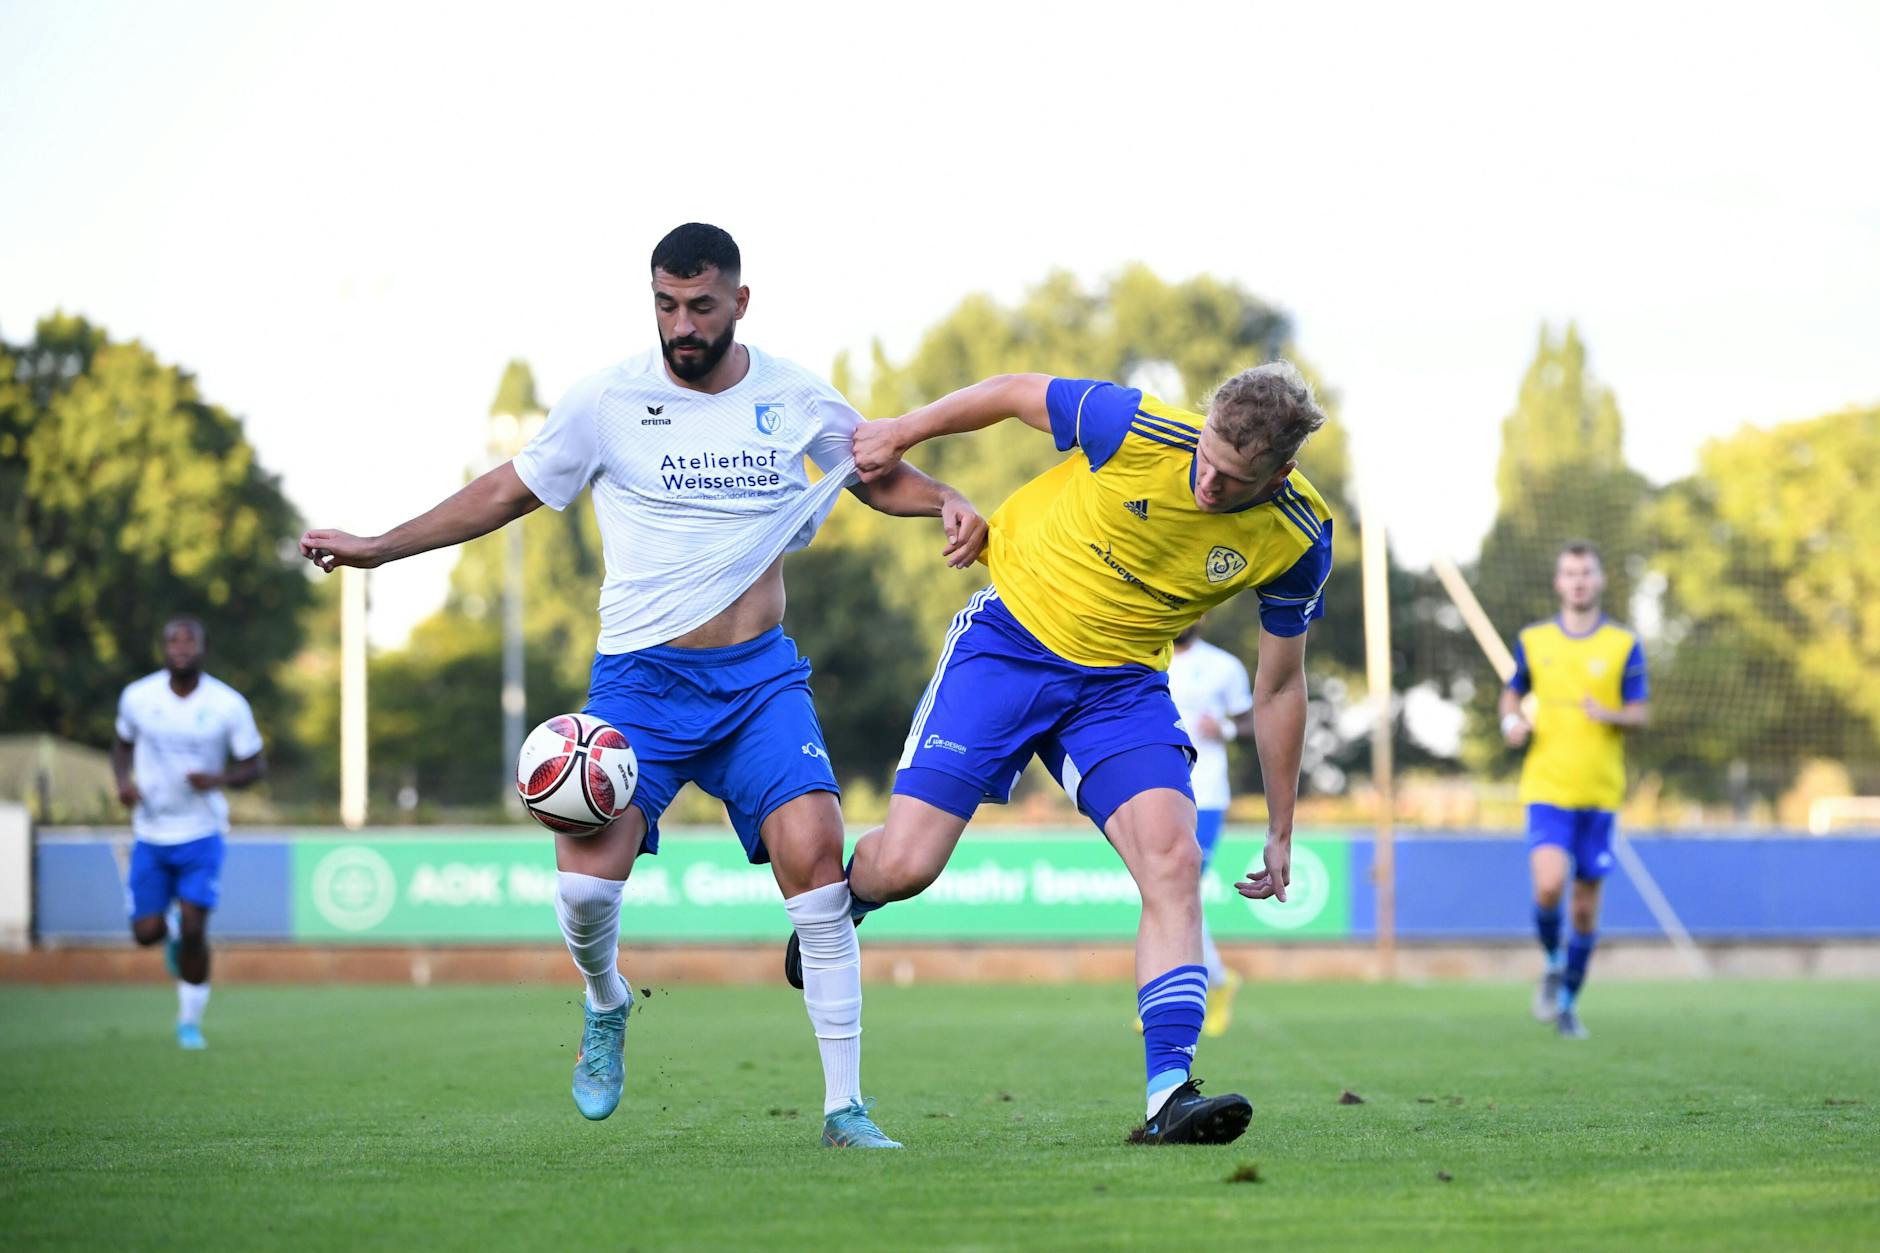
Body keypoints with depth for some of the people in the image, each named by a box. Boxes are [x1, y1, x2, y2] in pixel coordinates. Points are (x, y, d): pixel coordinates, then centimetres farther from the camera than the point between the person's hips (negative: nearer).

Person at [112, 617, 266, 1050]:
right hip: (151, 835, 2)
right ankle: (171, 933, 37)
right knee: (146, 933, -1)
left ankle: (190, 1022, 7)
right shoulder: (137, 697, -4)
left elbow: (255, 765, -1)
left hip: (202, 834, -2)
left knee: (193, 930, -11)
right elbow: (123, 744, 14)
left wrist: (218, 779, -21)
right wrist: (124, 781, -6)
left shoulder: (228, 705, -9)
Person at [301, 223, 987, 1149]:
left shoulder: (797, 401, 3)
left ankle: (844, 1106, -9)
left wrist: (947, 500, -3)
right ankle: (605, 1004, 18)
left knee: (812, 854, -19)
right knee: (587, 879, -19)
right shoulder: (607, 403, -2)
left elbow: (881, 477, 19)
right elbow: (507, 492, 10)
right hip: (639, 679, -1)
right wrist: (379, 548, 7)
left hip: (760, 676, 1)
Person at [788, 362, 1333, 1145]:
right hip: (1010, 639, -2)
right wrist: (899, 434, 5)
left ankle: (1170, 1095, -23)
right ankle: (840, 899, 29)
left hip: (1123, 683, 2)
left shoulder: (1298, 538, -14)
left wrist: (1281, 832, 7)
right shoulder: (1138, 430, -25)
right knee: (902, 866, -10)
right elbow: (1017, 393, -5)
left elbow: (1279, 685, 1)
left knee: (1173, 858, -22)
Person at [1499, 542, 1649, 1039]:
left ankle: (1568, 1001, 22)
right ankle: (1553, 964, 9)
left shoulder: (1623, 645, 2)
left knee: (1586, 904, 5)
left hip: (1599, 793, 1)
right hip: (1546, 788, -1)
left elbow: (1641, 713, 1)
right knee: (1550, 883, -21)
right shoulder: (1534, 641, 5)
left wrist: (1611, 715, -21)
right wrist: (1512, 722, -3)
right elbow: (1512, 694, 20)